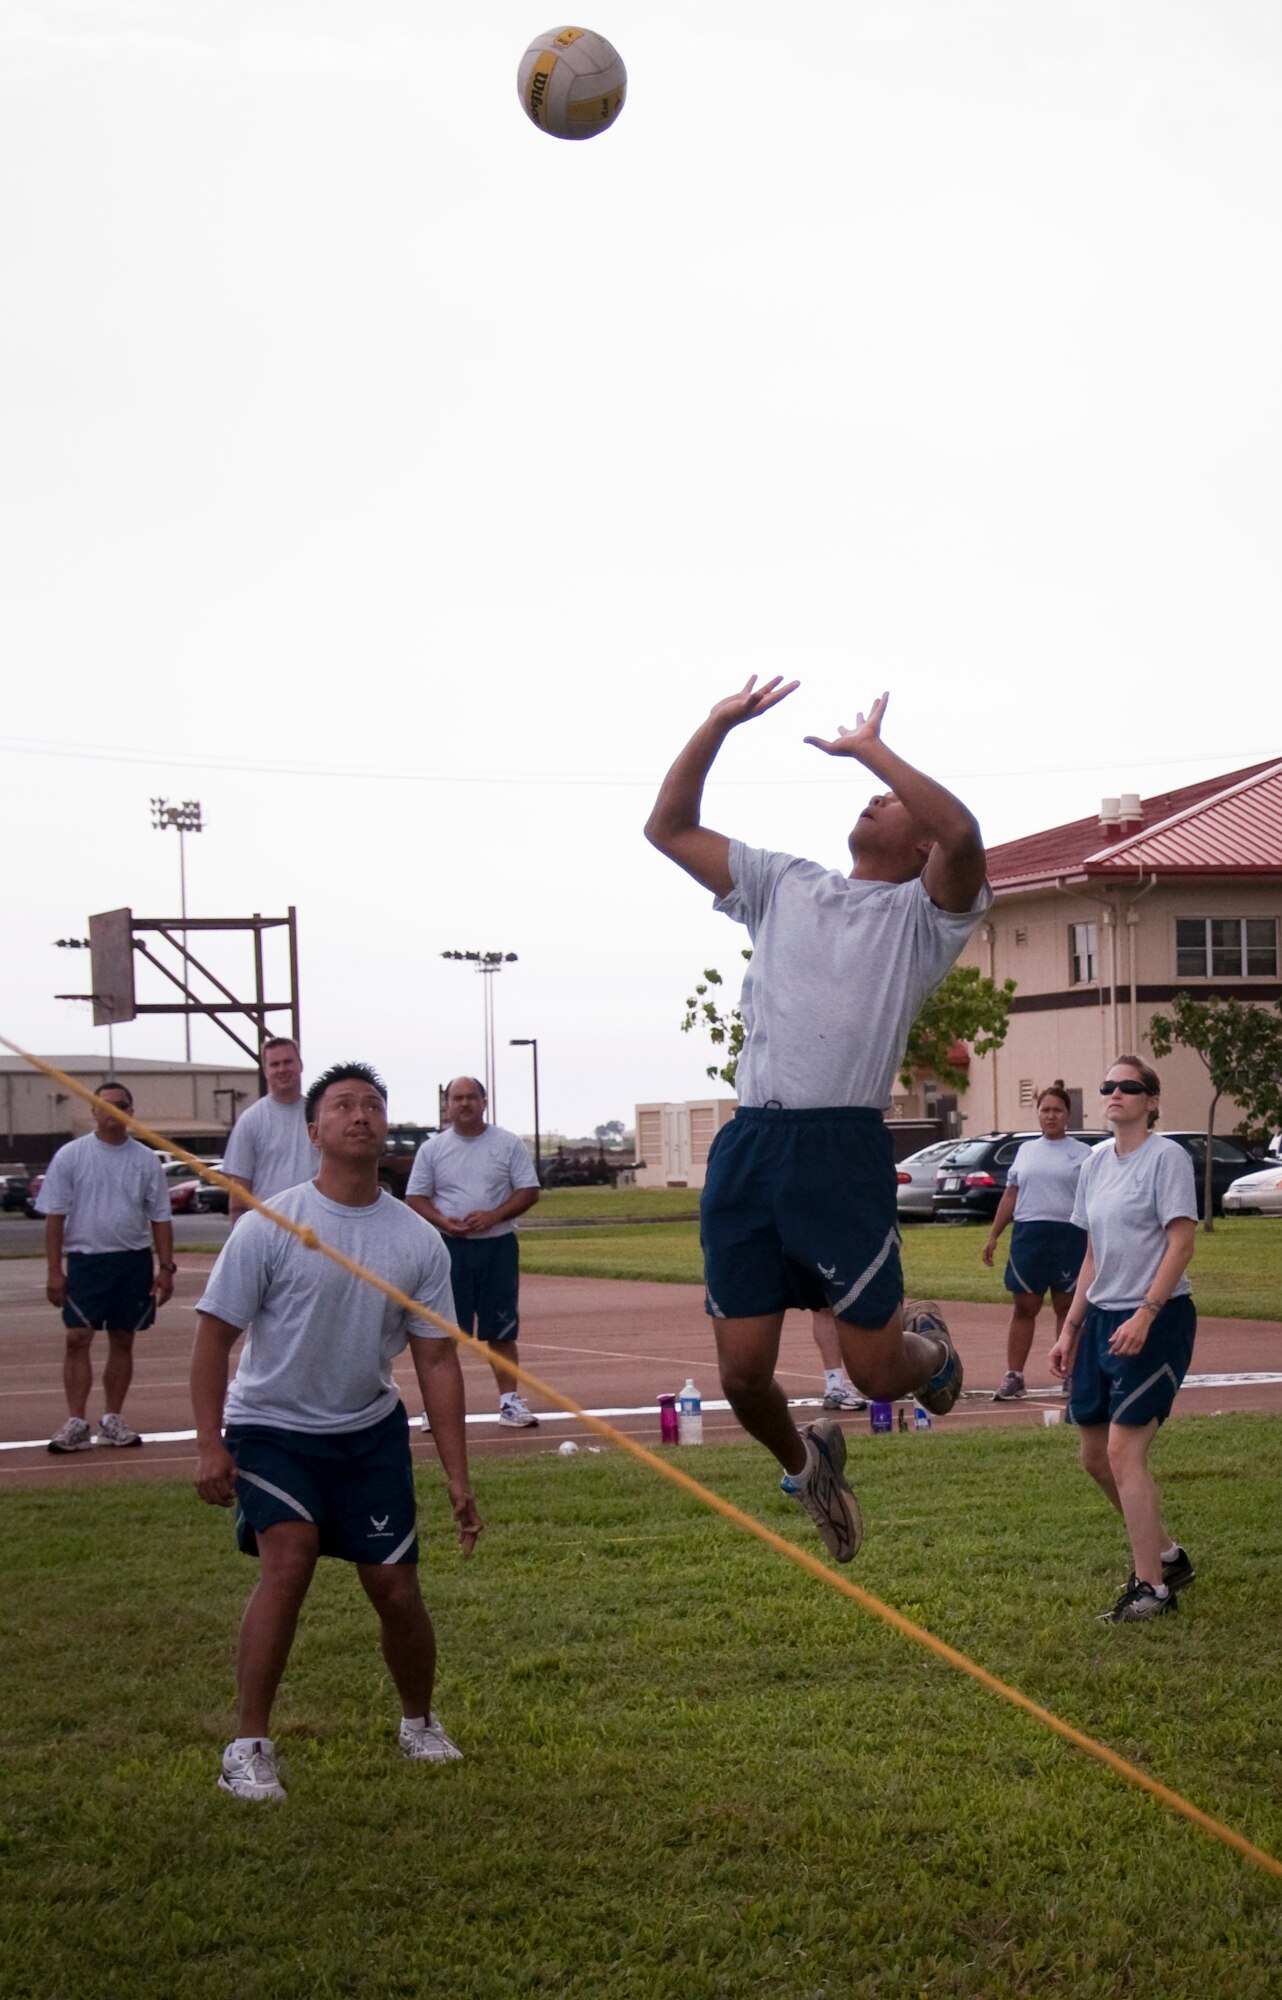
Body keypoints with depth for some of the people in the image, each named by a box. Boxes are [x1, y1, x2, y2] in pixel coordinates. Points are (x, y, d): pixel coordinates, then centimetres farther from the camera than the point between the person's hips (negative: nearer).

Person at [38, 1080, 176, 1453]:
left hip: (134, 1260, 2)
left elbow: (160, 1217, 8)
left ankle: (112, 1419, 15)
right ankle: (76, 1422, -6)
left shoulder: (145, 1160, 6)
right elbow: (55, 1216, -2)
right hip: (85, 1258, -2)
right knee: (77, 1338, -8)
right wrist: (54, 1271, -8)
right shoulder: (71, 1155, 0)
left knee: (123, 1340, 7)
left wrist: (165, 1267, 1)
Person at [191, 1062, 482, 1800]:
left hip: (370, 1429, 3)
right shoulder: (270, 1229, -14)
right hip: (271, 1426, -3)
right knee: (290, 1559, -24)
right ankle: (249, 1746, -13)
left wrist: (458, 1477, -4)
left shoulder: (418, 1241, -4)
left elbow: (437, 1359, -1)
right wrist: (210, 1445, -18)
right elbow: (216, 1332, -10)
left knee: (397, 1587, 3)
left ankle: (420, 1723, 30)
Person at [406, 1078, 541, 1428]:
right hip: (448, 1247, 0)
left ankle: (509, 1400, 12)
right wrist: (443, 1221, -15)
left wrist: (493, 1216, -16)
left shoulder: (508, 1144, 2)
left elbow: (529, 1191, 0)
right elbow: (415, 1197, 4)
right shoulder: (432, 1149, 4)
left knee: (502, 1329, 5)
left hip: (498, 1245, 0)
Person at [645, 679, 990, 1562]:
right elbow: (668, 827, 21)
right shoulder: (783, 884, 20)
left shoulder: (926, 912, 6)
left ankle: (930, 1345, 35)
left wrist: (871, 750, -8)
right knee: (743, 1370, 2)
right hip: (747, 1148, 4)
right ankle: (806, 1463, 33)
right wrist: (718, 726, 13)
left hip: (842, 1150, -4)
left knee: (875, 1367, -2)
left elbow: (963, 834, -17)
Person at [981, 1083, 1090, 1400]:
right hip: (1028, 1232, 3)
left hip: (1069, 1234, -3)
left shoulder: (1082, 1153, 4)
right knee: (1024, 1307, 3)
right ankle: (1013, 1376, 4)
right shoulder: (1026, 1150, 14)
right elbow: (1011, 1195, 17)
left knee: (1067, 1307, 5)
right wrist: (993, 1235, 13)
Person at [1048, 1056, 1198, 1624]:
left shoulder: (1166, 1157, -9)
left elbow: (1181, 1243, -15)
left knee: (1123, 1450, -12)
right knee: (1095, 1455, 10)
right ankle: (1166, 1555, 28)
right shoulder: (1097, 1161, 13)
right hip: (1102, 1319, 8)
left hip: (1157, 1321, -8)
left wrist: (1144, 1315, -24)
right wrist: (1070, 1328, 15)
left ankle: (1152, 1588, -3)